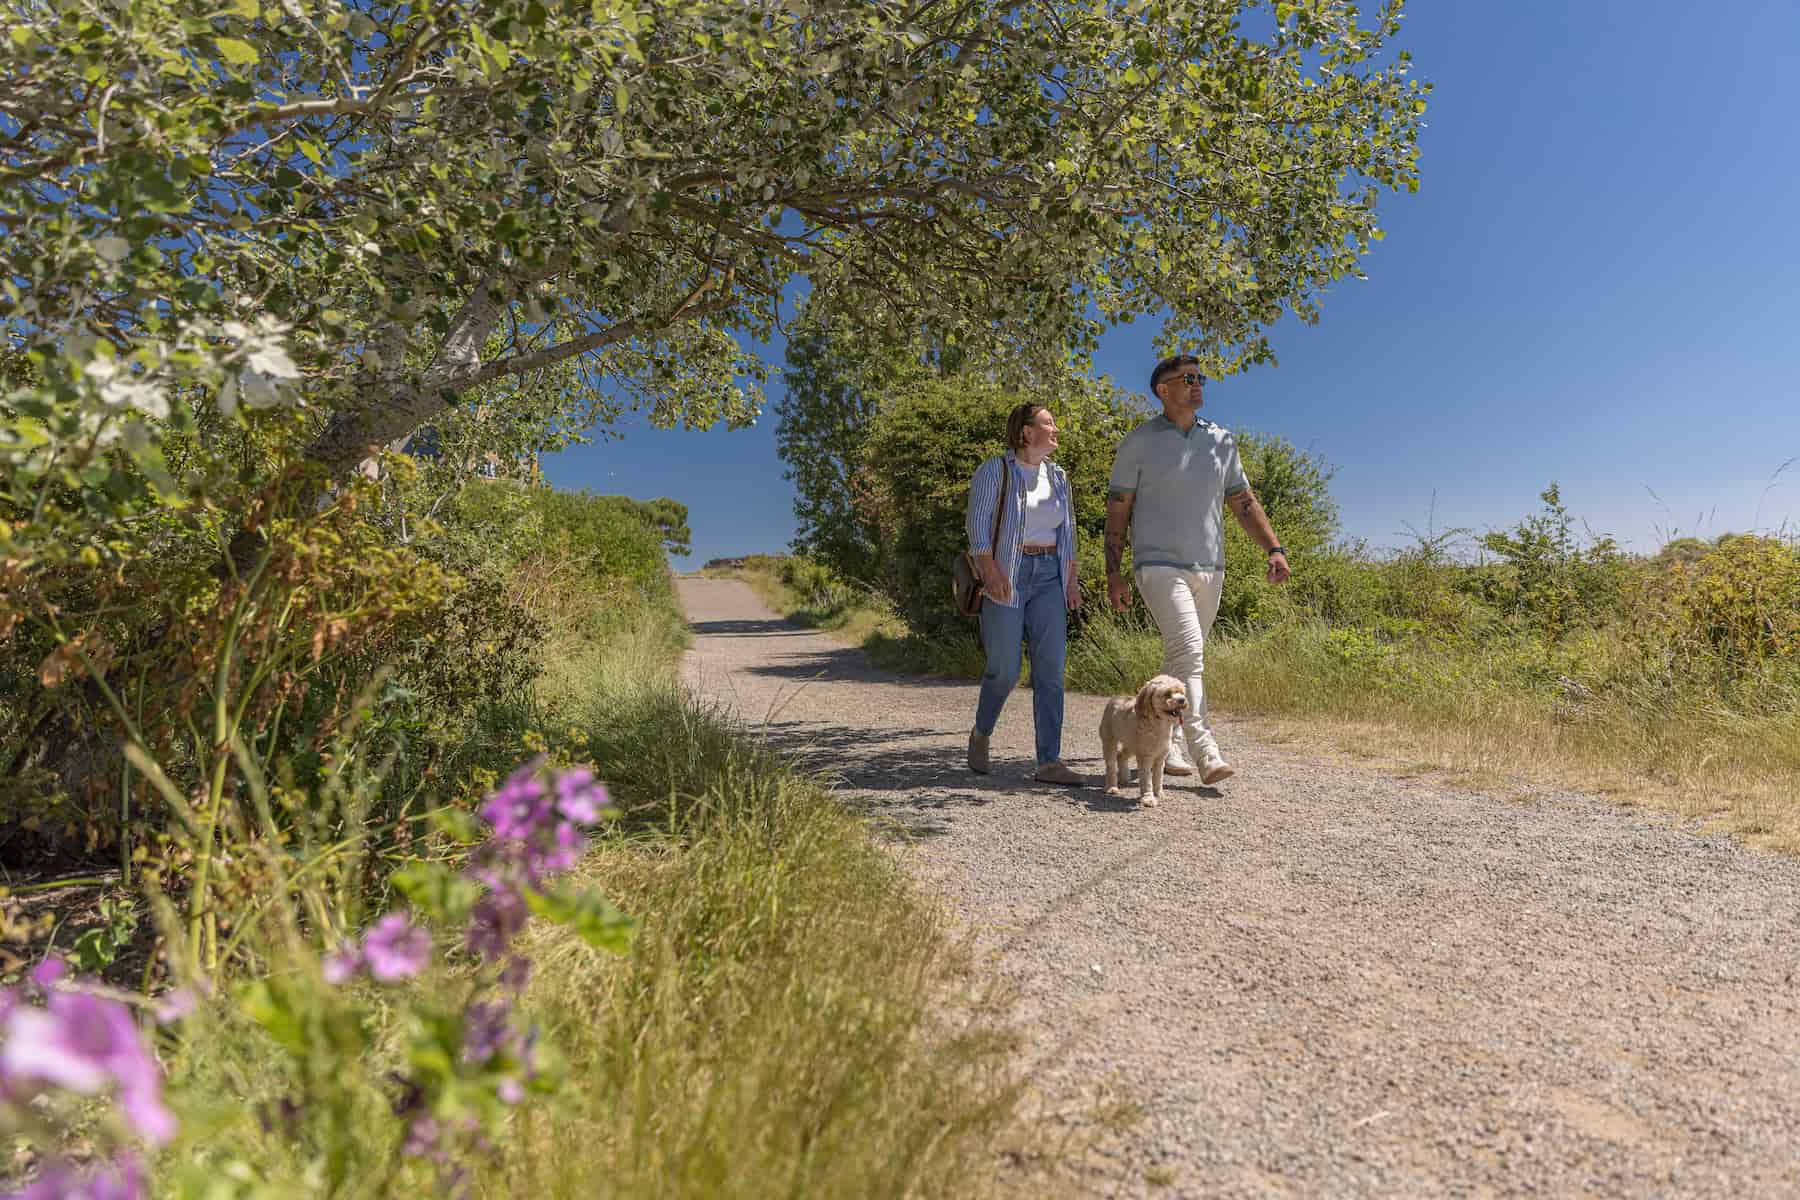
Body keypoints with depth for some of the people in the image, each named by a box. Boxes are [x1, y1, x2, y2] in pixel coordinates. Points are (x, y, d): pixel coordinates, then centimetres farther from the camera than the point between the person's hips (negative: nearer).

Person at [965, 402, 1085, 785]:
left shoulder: (1057, 476, 15)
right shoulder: (994, 470, -3)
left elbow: (1067, 531, 19)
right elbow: (978, 523, -10)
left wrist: (1071, 579, 11)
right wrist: (990, 568, -22)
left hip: (1048, 579, 5)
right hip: (1005, 576, -5)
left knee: (1051, 668, -5)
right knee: (1005, 670, -5)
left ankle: (1049, 762, -4)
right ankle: (981, 734, 24)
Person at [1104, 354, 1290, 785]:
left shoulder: (1221, 441, 14)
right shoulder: (1139, 442, 1)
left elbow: (1243, 502, 16)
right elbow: (1117, 511, 0)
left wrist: (1273, 548, 2)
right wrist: (1113, 573, -6)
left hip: (1209, 569, 5)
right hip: (1160, 565, -5)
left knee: (1183, 657, 10)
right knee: (1187, 653, -18)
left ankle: (1164, 744, 21)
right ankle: (1205, 752, -21)